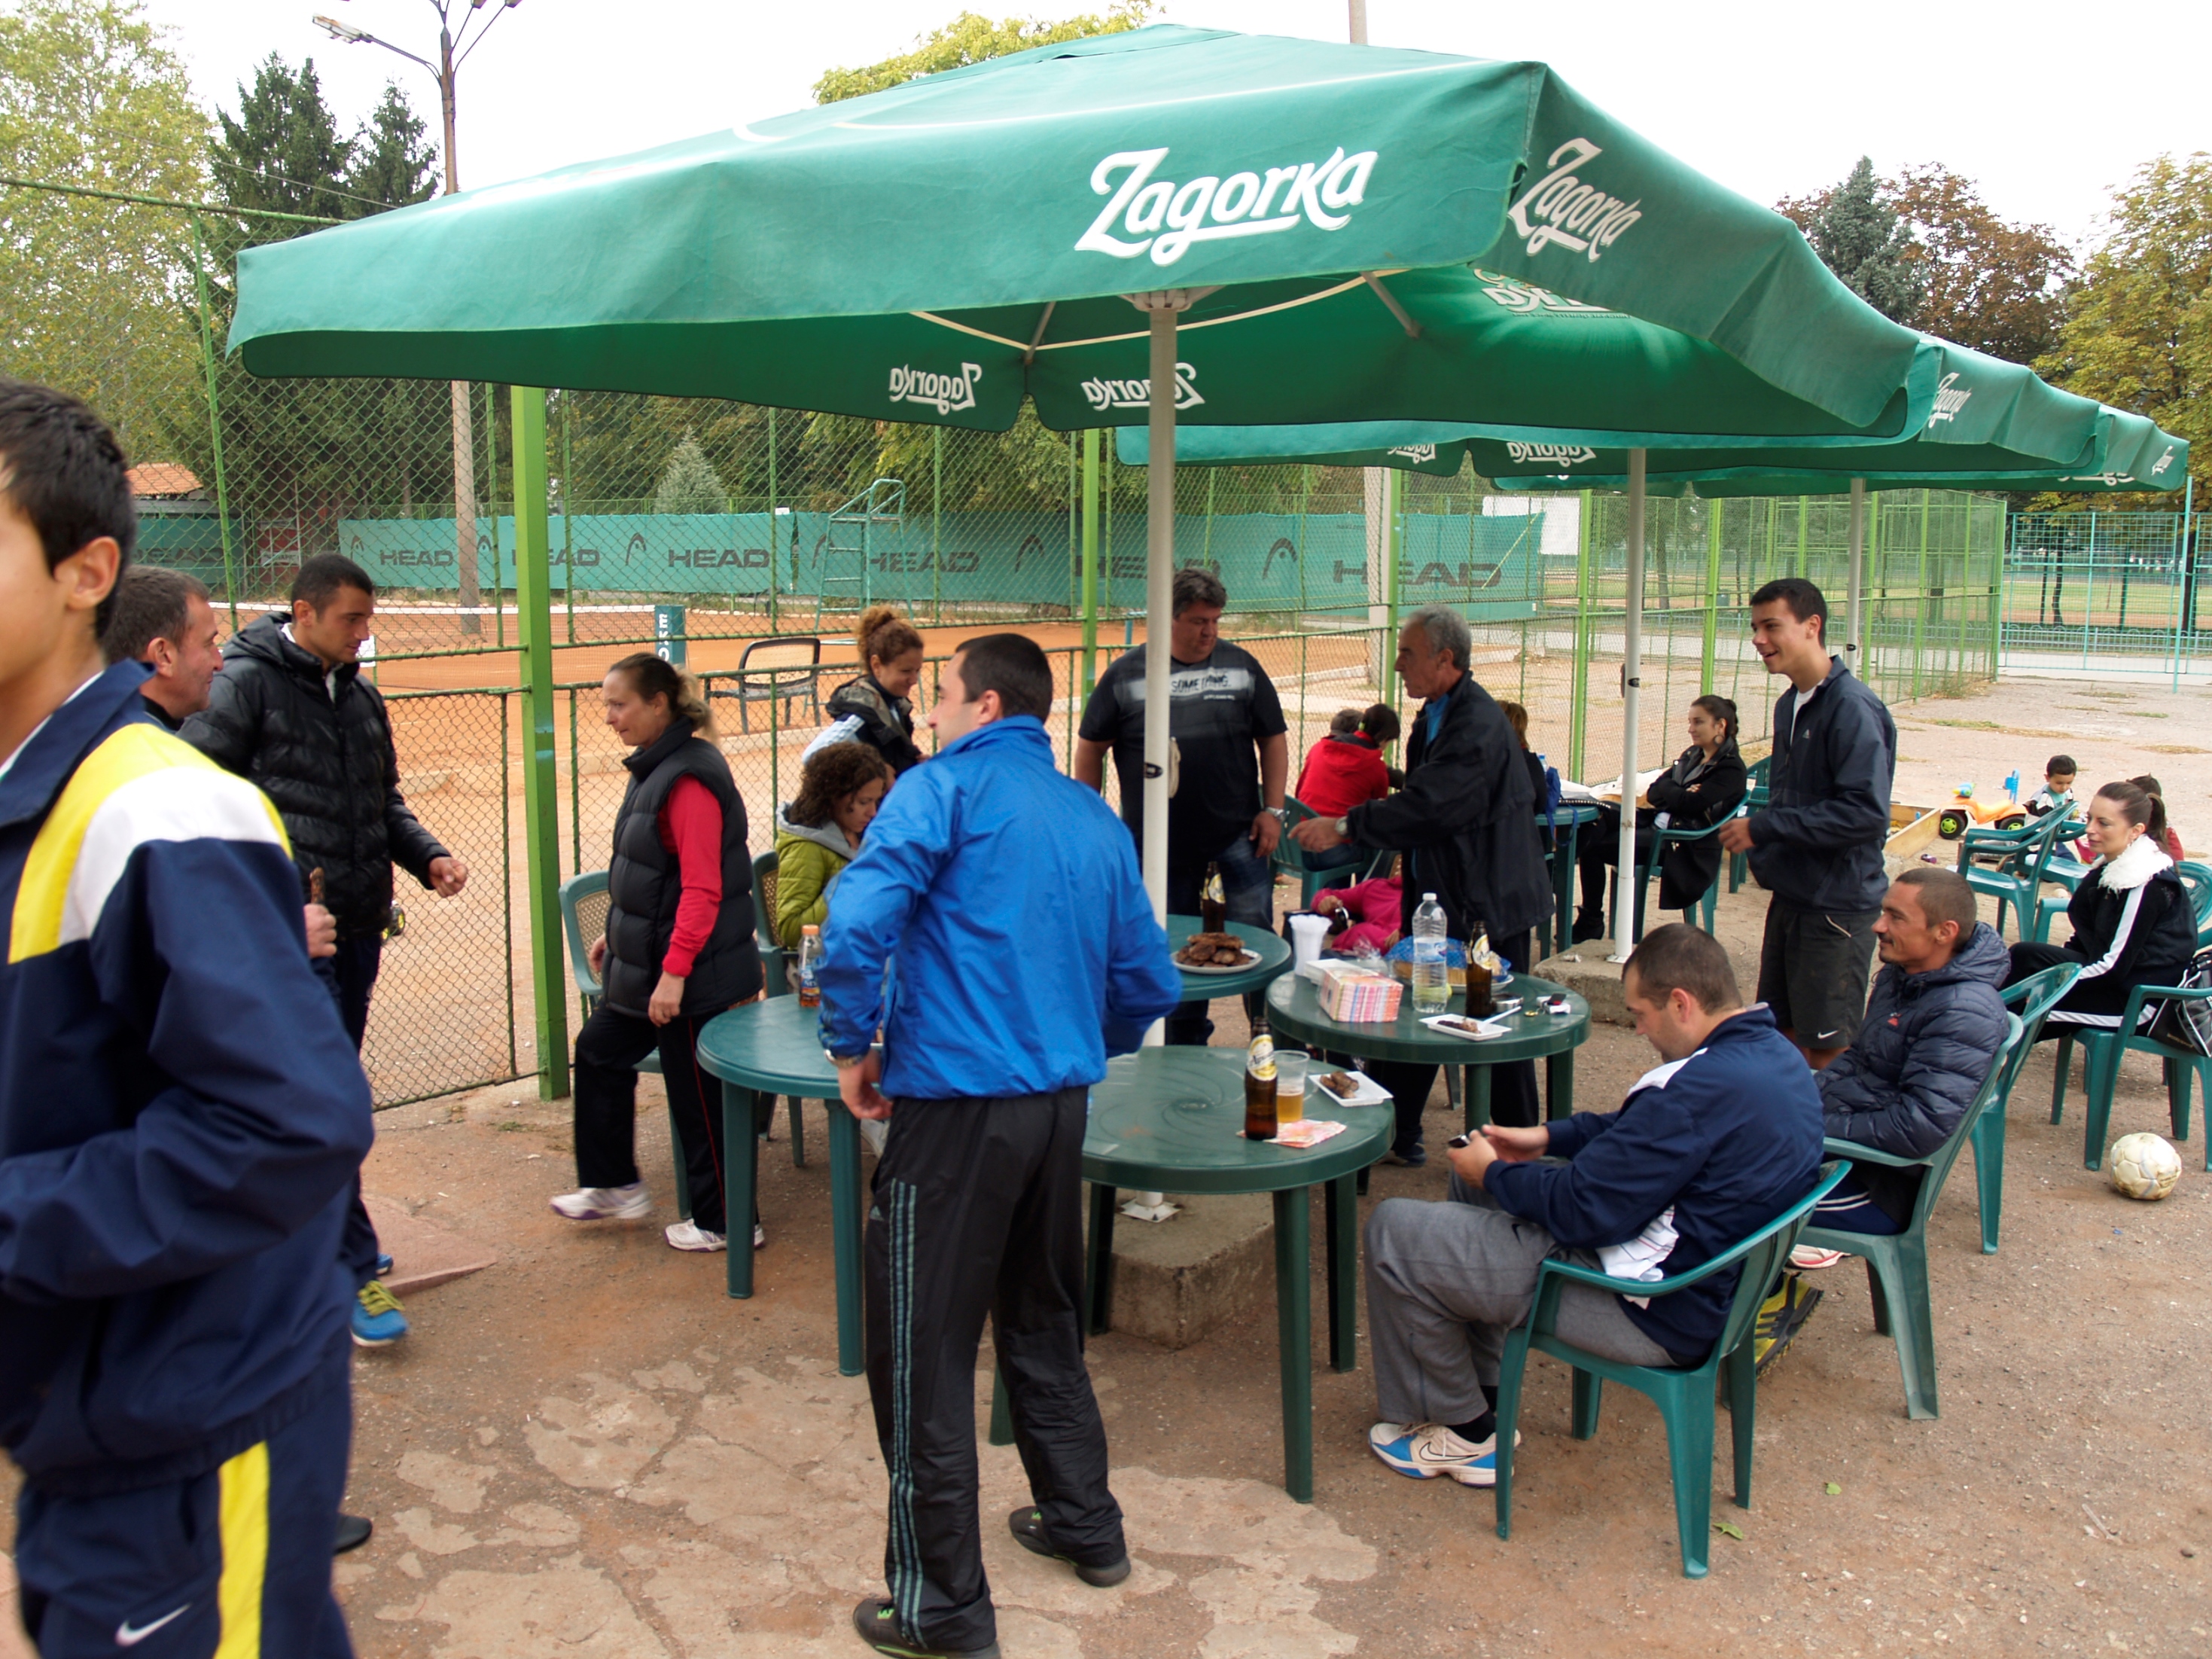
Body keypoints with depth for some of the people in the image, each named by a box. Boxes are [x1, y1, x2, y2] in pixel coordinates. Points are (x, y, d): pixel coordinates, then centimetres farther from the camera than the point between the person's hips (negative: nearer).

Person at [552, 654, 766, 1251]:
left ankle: (727, 1223, 18)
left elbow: (702, 888, -26)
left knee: (698, 1094, 2)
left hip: (694, 974, -10)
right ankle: (615, 1185, 36)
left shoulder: (689, 778, -22)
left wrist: (674, 972, -27)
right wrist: (616, 933, 22)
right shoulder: (654, 767, 9)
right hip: (645, 959, 10)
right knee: (600, 1050, 21)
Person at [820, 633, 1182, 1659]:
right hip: (1061, 1104, 7)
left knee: (923, 1352, 4)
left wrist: (853, 1046, -9)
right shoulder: (1094, 818, 12)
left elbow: (858, 922, -22)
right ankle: (1084, 1526, 37)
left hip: (956, 1103, -7)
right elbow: (1149, 982, 15)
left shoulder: (944, 788, -7)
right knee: (1042, 1322, 24)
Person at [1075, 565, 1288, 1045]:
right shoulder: (1126, 674, 0)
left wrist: (1272, 809, 1)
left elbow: (1274, 740, 8)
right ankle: (1185, 1048, 22)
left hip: (1236, 830, 0)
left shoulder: (1241, 667, 4)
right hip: (1161, 839, 0)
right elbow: (1090, 747, 6)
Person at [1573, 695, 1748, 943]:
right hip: (1657, 822, 8)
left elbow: (1692, 803, -19)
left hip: (1684, 845, -8)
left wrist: (1667, 789, -1)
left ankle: (1591, 922, -6)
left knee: (1594, 846, -19)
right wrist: (1679, 792, -9)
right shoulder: (1692, 756, 19)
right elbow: (1654, 792, 10)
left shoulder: (1731, 769, -6)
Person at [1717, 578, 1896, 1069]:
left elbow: (1866, 812, -25)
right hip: (1791, 896, 9)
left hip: (1837, 906, -9)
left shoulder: (1851, 707, -18)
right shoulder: (1790, 704, 10)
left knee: (1826, 1048, 1)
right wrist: (1751, 835, 7)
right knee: (1784, 1032, 16)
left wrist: (1764, 829, -21)